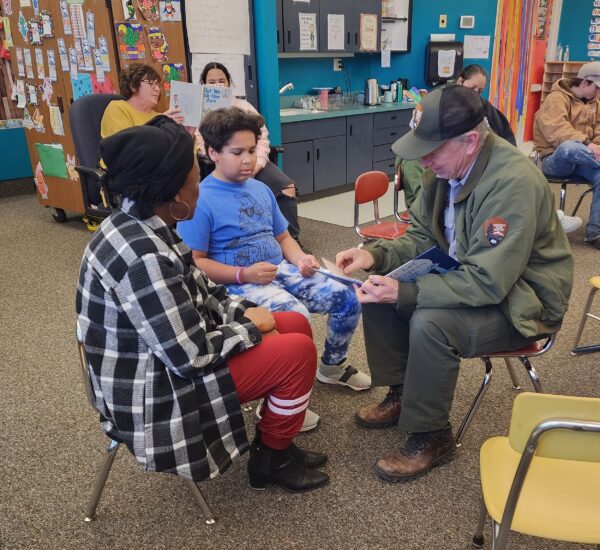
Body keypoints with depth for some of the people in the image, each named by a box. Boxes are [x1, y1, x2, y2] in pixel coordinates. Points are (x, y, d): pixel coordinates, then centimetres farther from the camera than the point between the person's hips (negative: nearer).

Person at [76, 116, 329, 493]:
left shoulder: (137, 224, -1)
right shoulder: (145, 257, -31)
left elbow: (198, 292, 10)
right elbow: (192, 356, -27)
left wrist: (246, 312, -3)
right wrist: (250, 326, -12)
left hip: (165, 357, 9)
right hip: (156, 393, -9)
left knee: (297, 324, 9)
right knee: (298, 352, -13)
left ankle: (273, 442, 21)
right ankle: (272, 458, 11)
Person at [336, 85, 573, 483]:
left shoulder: (514, 182, -30)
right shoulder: (447, 166, -5)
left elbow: (488, 283, -33)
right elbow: (423, 236, 5)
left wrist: (405, 292, -33)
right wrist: (375, 255, -13)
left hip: (523, 300, -8)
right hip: (468, 275, 8)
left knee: (430, 323, -31)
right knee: (379, 290, -4)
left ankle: (431, 437, -7)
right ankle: (402, 393, 14)